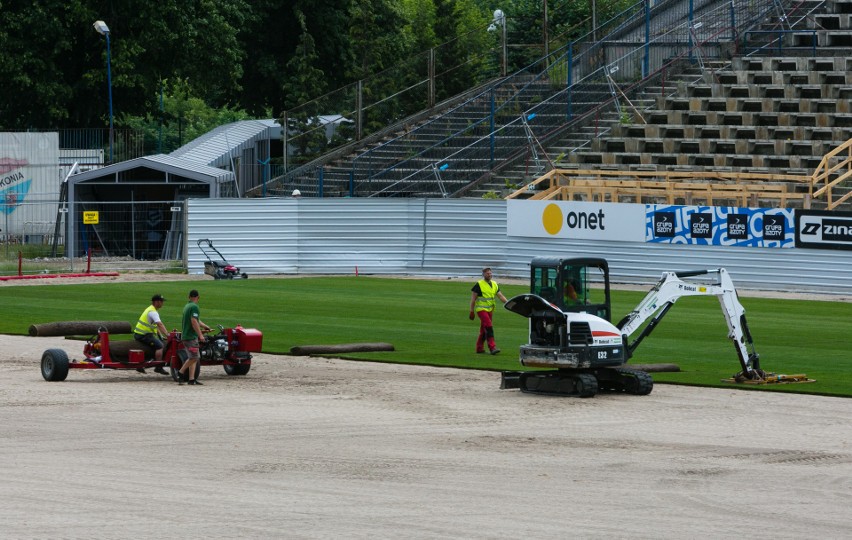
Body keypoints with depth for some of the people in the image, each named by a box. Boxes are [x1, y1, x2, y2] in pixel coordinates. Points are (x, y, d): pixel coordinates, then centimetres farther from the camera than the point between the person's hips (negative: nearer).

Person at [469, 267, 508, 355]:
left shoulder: (494, 284, 10)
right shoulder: (479, 284, -7)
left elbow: (500, 296, 8)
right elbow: (473, 299, -5)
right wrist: (472, 312, -7)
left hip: (490, 310, 6)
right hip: (481, 309, -6)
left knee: (484, 330, 11)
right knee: (489, 327, -17)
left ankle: (479, 348, 21)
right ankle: (492, 347, -21)